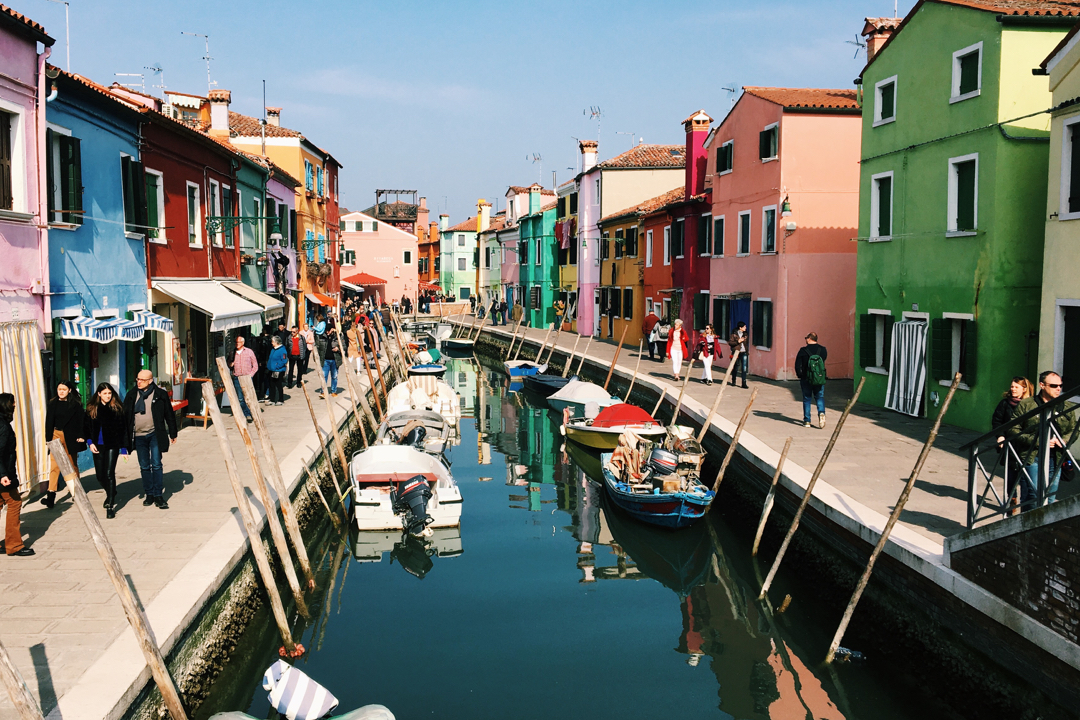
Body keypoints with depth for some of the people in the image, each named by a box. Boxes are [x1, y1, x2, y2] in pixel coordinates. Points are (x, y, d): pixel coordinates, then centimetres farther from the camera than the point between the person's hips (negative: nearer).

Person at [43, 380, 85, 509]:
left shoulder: (76, 404, -2)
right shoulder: (53, 403, 6)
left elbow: (80, 420, -3)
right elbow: (49, 421, 7)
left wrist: (80, 436, -10)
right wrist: (49, 438, 2)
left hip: (71, 437, -1)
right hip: (56, 435, 1)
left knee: (72, 464, 10)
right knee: (54, 465, -5)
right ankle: (51, 495, -8)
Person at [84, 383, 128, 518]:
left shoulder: (117, 408, -2)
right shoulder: (91, 408, 4)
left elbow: (123, 429, -2)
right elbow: (86, 427, 8)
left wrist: (124, 448, -5)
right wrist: (90, 442, -6)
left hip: (112, 446, -3)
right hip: (98, 446, 3)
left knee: (109, 474, -9)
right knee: (100, 475, 11)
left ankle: (110, 505, -4)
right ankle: (110, 493, 40)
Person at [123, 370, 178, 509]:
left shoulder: (160, 395, -1)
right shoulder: (132, 395, 6)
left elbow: (169, 415, 5)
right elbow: (125, 415, 10)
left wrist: (173, 434, 6)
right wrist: (125, 436, 6)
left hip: (155, 435, -3)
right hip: (139, 436, 3)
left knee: (156, 465, -5)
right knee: (144, 466, 8)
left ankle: (159, 495, 0)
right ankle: (149, 494, 18)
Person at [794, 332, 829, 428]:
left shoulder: (803, 350, -10)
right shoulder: (823, 349, 0)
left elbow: (797, 365, -8)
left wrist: (800, 376, 6)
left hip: (806, 379, -2)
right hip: (820, 379, 2)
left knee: (807, 399, 7)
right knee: (820, 397, 13)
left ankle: (807, 421, 7)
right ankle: (821, 412, -13)